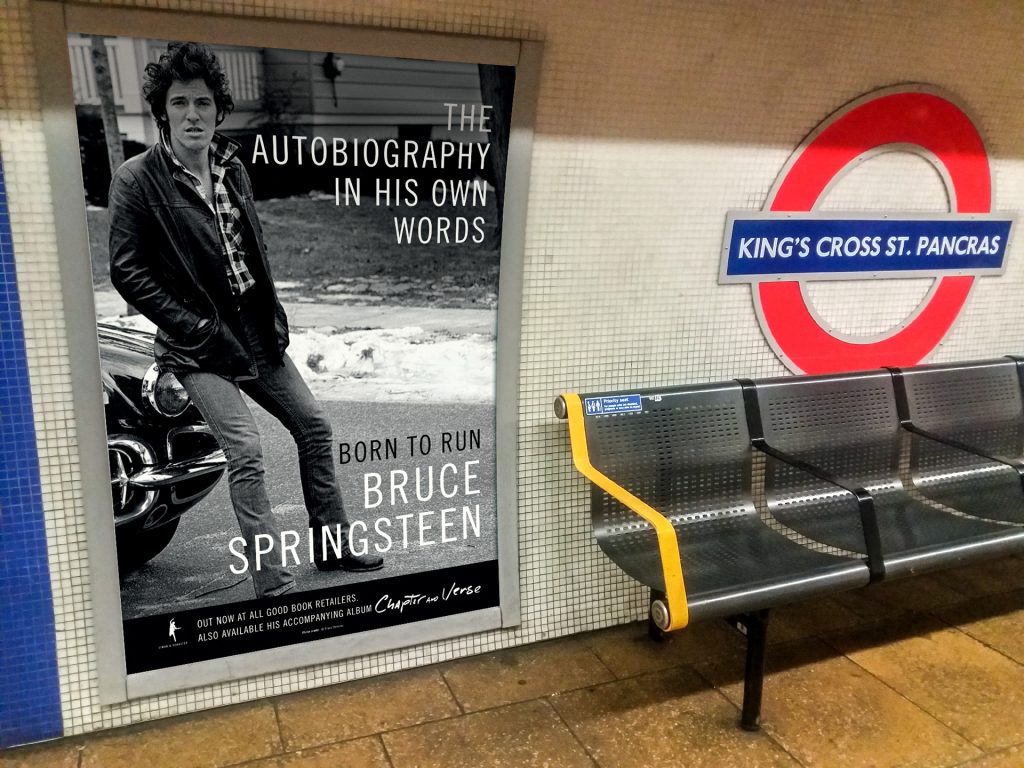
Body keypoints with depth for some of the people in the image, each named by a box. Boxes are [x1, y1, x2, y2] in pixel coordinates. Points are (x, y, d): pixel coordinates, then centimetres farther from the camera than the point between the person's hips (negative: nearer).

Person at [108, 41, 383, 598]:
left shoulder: (232, 166, 8)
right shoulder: (137, 179, -11)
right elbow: (127, 271, -13)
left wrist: (274, 313, 6)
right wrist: (201, 329, -17)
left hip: (257, 332, 7)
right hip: (200, 344, -7)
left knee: (312, 425, 10)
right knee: (246, 453, -18)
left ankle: (332, 545, 26)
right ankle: (275, 589, -9)